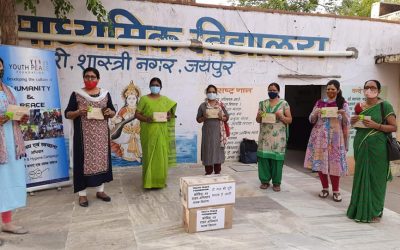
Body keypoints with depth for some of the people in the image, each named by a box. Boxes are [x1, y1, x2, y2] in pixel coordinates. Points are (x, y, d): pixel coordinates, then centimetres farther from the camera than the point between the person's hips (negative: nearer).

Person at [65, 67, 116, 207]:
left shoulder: (105, 94, 8)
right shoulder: (77, 94, 0)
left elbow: (113, 112, 12)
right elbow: (67, 114, 0)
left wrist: (110, 112, -11)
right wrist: (78, 112, -20)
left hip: (101, 134, 3)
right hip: (84, 135, -3)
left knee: (101, 159, 8)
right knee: (83, 160, 0)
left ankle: (100, 191, 21)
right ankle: (82, 194, 10)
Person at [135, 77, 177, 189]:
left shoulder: (165, 100, 12)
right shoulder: (144, 99, 4)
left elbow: (171, 113, 16)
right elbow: (137, 114, 0)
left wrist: (169, 117, -7)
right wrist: (146, 119, -19)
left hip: (162, 133, 3)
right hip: (149, 132, -2)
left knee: (161, 156, 2)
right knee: (149, 155, -2)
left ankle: (160, 181, 14)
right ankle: (149, 181, 6)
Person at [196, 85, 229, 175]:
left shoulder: (220, 105, 6)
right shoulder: (203, 105, 4)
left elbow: (227, 117, 9)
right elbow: (198, 119, 7)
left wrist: (221, 117, -12)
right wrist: (204, 117, -13)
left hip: (218, 131, 1)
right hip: (207, 131, 0)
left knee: (218, 150, 1)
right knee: (208, 150, -1)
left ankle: (217, 172, 11)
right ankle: (208, 172, 8)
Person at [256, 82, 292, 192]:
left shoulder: (284, 103, 4)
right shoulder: (262, 103, 11)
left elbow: (290, 120, 3)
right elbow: (258, 120, 13)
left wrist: (281, 117, -15)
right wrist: (259, 116, -9)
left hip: (278, 136, -2)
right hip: (265, 135, 2)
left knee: (277, 158, -3)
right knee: (263, 157, -2)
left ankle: (276, 182, 9)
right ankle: (265, 180, 12)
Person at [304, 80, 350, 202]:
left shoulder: (343, 104, 3)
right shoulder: (320, 102, 8)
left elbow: (347, 123, 1)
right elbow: (311, 120, 9)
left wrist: (343, 114, -18)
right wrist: (316, 113, -11)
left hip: (335, 138, -2)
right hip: (320, 137, 2)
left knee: (335, 163, -3)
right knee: (320, 162, 3)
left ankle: (336, 191, 10)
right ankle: (325, 188, 18)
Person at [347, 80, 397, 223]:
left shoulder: (384, 106, -5)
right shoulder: (360, 106, 10)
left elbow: (394, 127, -6)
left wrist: (376, 125, -19)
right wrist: (353, 121, -1)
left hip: (376, 147, -5)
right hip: (360, 146, 5)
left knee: (375, 178, 1)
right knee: (361, 176, 11)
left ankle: (374, 212, 12)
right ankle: (360, 209, 23)